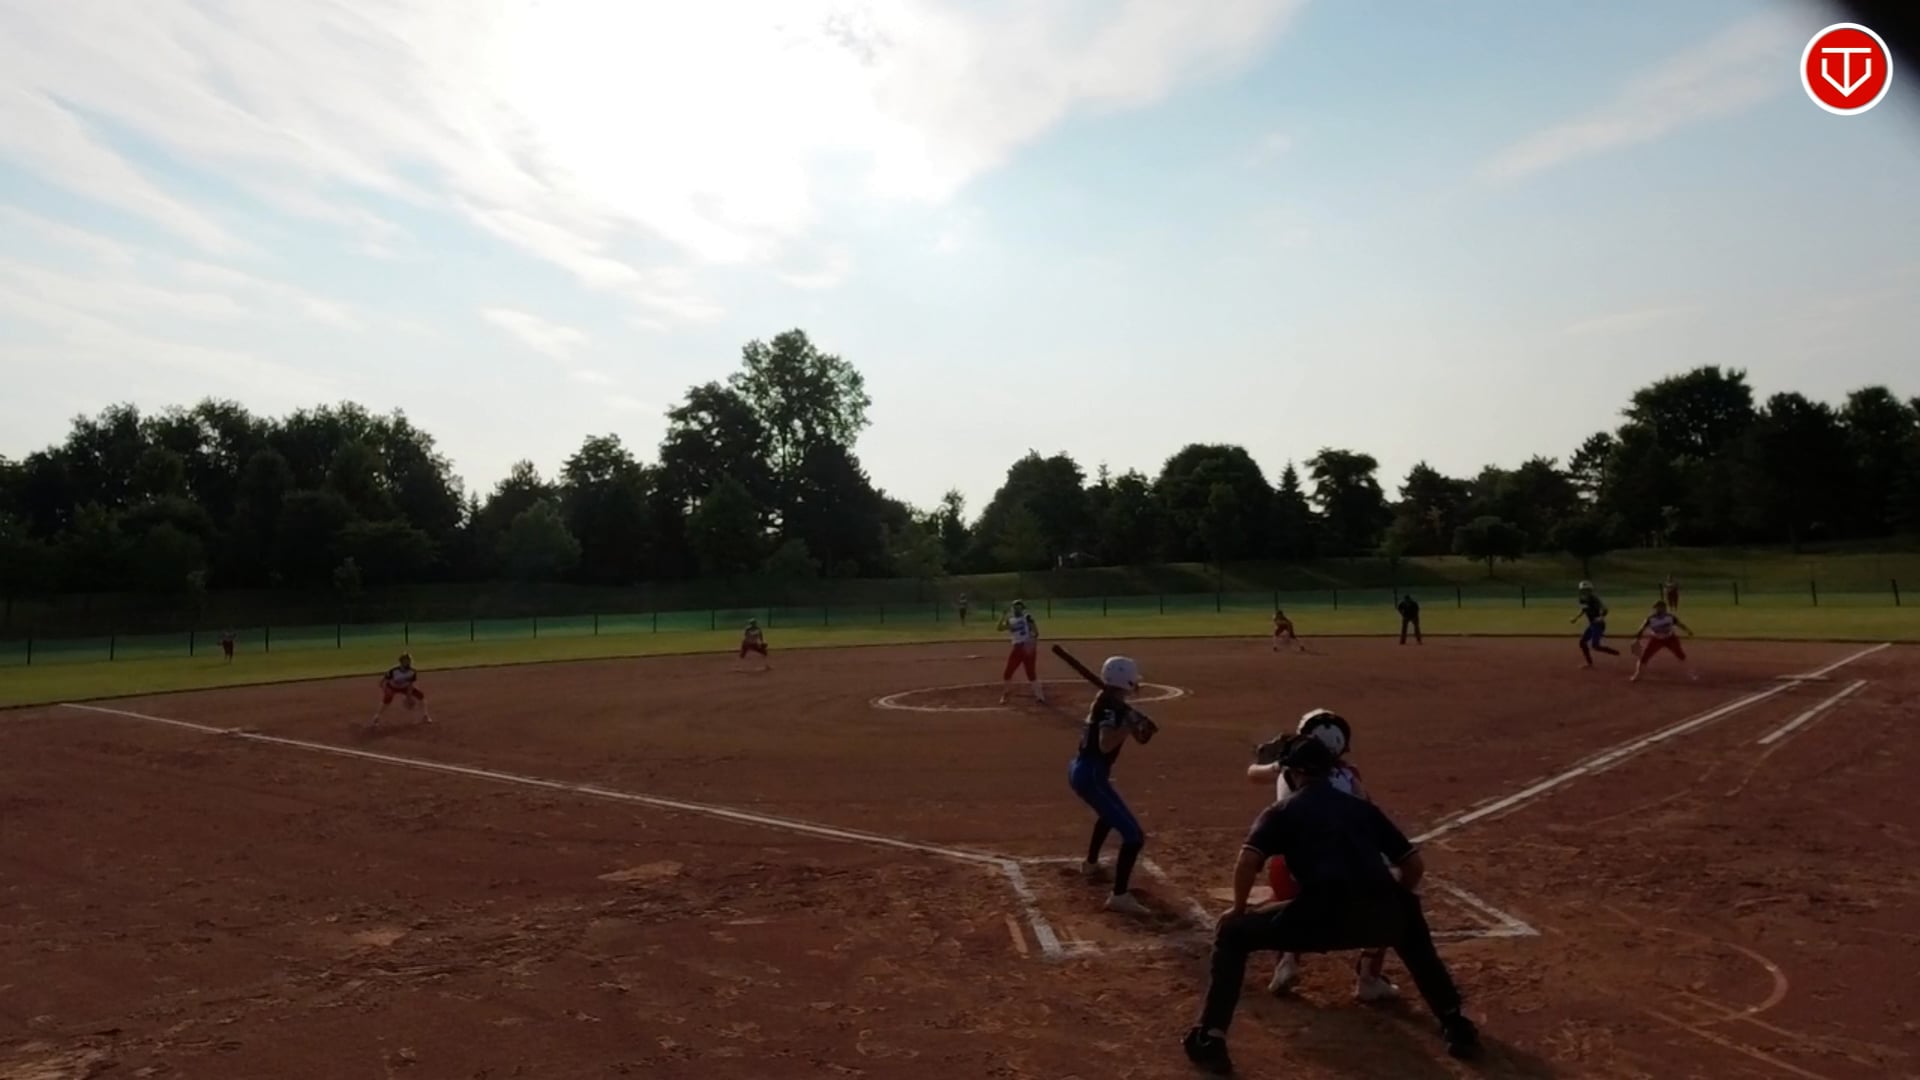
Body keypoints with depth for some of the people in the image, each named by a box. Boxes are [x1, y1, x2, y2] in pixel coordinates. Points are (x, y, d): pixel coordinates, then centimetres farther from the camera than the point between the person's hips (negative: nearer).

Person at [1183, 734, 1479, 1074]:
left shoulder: (1281, 811, 16)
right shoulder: (1363, 808, 27)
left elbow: (1248, 862, -1)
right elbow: (1414, 864, 25)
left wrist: (1238, 909, 16)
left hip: (1322, 915, -4)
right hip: (1382, 916, 4)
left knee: (1232, 933, 17)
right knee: (1410, 925, 42)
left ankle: (1210, 1040, 6)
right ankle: (1456, 1025, 40)